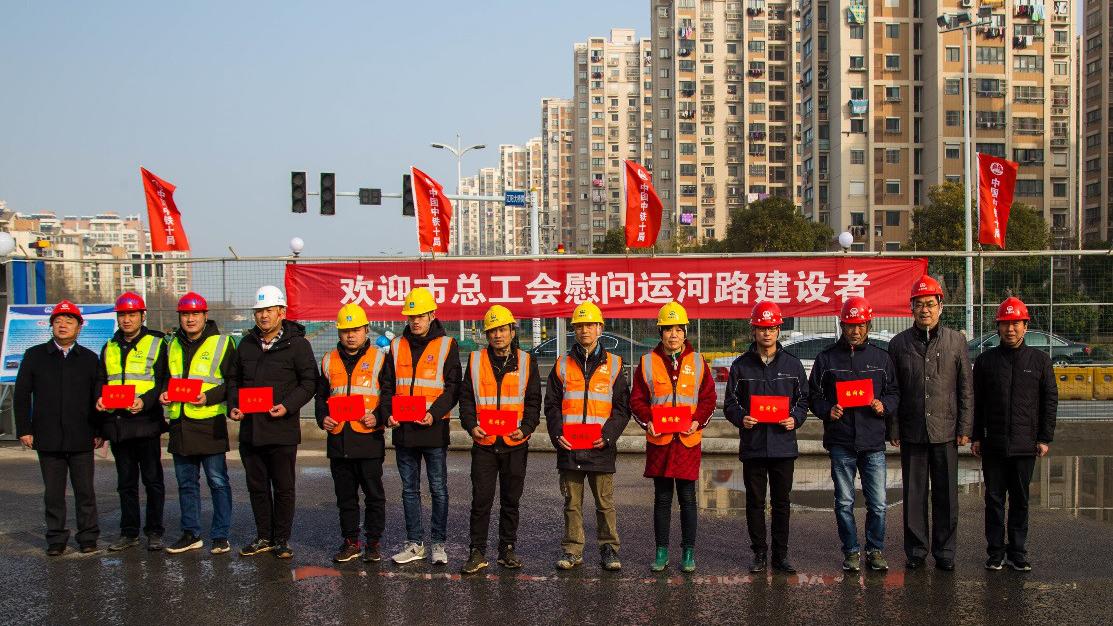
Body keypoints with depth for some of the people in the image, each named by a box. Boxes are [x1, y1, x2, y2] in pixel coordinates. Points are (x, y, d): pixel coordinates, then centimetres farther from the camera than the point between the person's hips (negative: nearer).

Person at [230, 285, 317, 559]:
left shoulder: (297, 344, -3)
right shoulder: (246, 345, 13)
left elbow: (309, 383, -4)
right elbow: (236, 380, 21)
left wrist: (288, 406, -17)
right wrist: (234, 406, 3)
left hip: (282, 430, -5)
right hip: (250, 429, 5)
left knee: (283, 488, 3)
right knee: (257, 487, 12)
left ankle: (282, 539, 13)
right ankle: (263, 537, 23)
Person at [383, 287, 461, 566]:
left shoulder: (447, 345, 0)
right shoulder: (397, 346, 10)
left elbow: (453, 387, -4)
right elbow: (388, 385, 12)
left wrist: (434, 413, -18)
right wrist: (389, 413, -6)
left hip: (434, 428, -4)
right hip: (403, 429, 4)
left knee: (438, 488, 3)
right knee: (410, 489, 10)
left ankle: (438, 543, 13)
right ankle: (415, 543, 19)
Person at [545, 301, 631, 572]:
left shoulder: (613, 364, 6)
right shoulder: (562, 365, 10)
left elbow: (622, 407, 4)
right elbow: (552, 405, 9)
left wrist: (608, 434, -10)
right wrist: (557, 433, -7)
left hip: (601, 447, -1)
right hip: (569, 447, 1)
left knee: (605, 502, 4)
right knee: (572, 503, 8)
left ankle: (609, 549, 15)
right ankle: (572, 550, 16)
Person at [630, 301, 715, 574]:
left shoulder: (697, 362, 6)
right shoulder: (647, 362, 6)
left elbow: (708, 398, 5)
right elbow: (637, 400, 6)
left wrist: (698, 421, -11)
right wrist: (647, 420, -12)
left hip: (688, 439, 0)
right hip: (659, 439, 0)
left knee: (687, 497, 4)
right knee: (662, 498, 7)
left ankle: (688, 552, 13)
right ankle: (661, 551, 15)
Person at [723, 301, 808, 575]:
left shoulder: (792, 364, 7)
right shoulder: (741, 365, 5)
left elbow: (803, 400, 12)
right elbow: (730, 403, 7)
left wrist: (795, 419, -8)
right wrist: (741, 418, -13)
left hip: (784, 445, 1)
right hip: (752, 445, 0)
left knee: (782, 502, 6)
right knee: (755, 502, 5)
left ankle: (780, 554, 15)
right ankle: (759, 554, 15)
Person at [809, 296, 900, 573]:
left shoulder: (881, 357, 9)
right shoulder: (827, 358, 7)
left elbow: (894, 392, 14)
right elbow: (814, 395, 9)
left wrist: (884, 405, -7)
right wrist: (827, 410, -10)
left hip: (873, 442, 0)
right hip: (840, 443, 0)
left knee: (877, 503, 1)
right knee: (844, 503, 6)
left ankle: (875, 550, 17)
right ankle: (851, 552, 17)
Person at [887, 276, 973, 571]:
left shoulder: (956, 341, 4)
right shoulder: (899, 344, 4)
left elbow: (966, 389, 5)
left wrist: (964, 428, 0)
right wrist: (893, 430, 1)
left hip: (945, 432, 0)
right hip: (912, 433, 0)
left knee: (946, 495, 5)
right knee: (914, 495, 6)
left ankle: (944, 551, 16)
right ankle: (915, 550, 16)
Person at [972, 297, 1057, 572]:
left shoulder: (1039, 360, 5)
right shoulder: (985, 360, 6)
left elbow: (1050, 400, 6)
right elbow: (976, 402, 7)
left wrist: (1045, 438, 0)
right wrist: (976, 436, 2)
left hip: (1025, 444, 0)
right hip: (993, 444, 0)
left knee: (1020, 500, 7)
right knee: (994, 499, 5)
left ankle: (1017, 552, 15)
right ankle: (995, 552, 12)